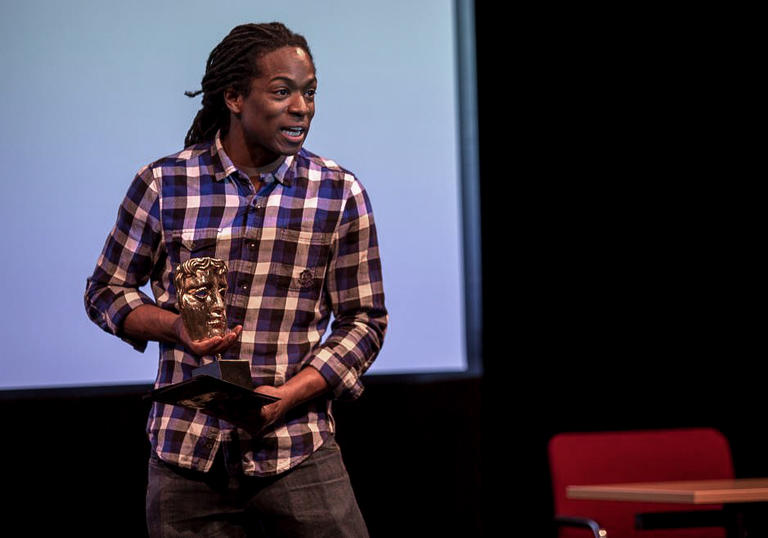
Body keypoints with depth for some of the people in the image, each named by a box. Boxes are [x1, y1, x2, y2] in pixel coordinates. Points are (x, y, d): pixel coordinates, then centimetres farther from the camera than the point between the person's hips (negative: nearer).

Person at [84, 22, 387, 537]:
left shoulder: (340, 194, 1)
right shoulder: (163, 184, 0)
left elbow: (364, 320, 3)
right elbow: (106, 291, 10)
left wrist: (287, 396, -11)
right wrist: (175, 327, -10)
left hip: (298, 455, 0)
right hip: (185, 456, 0)